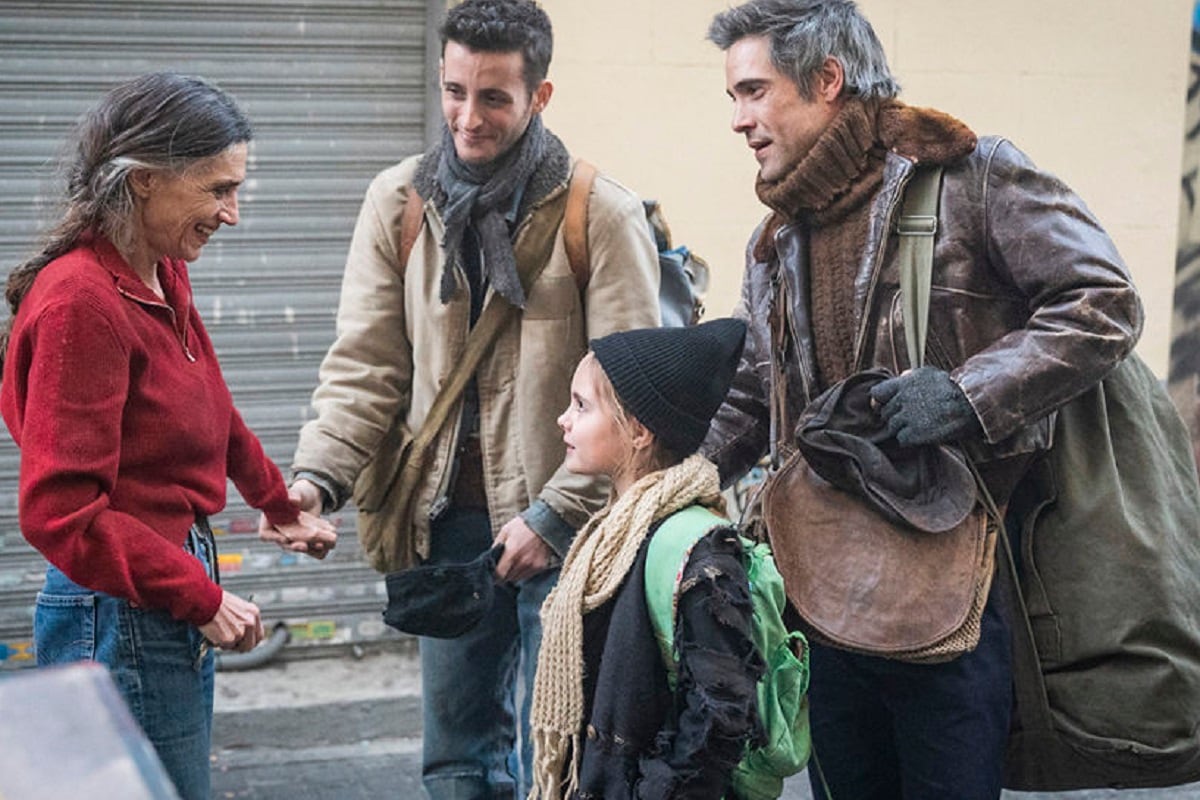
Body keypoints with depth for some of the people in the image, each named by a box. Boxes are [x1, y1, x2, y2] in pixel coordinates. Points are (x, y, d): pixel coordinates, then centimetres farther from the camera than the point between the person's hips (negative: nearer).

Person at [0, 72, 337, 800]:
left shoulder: (164, 279, 6)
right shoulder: (82, 301, -21)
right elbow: (61, 510, -23)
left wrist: (281, 505, 35)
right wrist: (202, 600, -19)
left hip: (176, 601, 9)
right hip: (122, 618, -9)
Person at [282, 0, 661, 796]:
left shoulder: (603, 215, -10)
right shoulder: (398, 201, 1)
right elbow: (365, 365, 0)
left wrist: (556, 514, -14)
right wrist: (318, 477, -14)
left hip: (560, 528, -4)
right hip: (448, 522, 4)